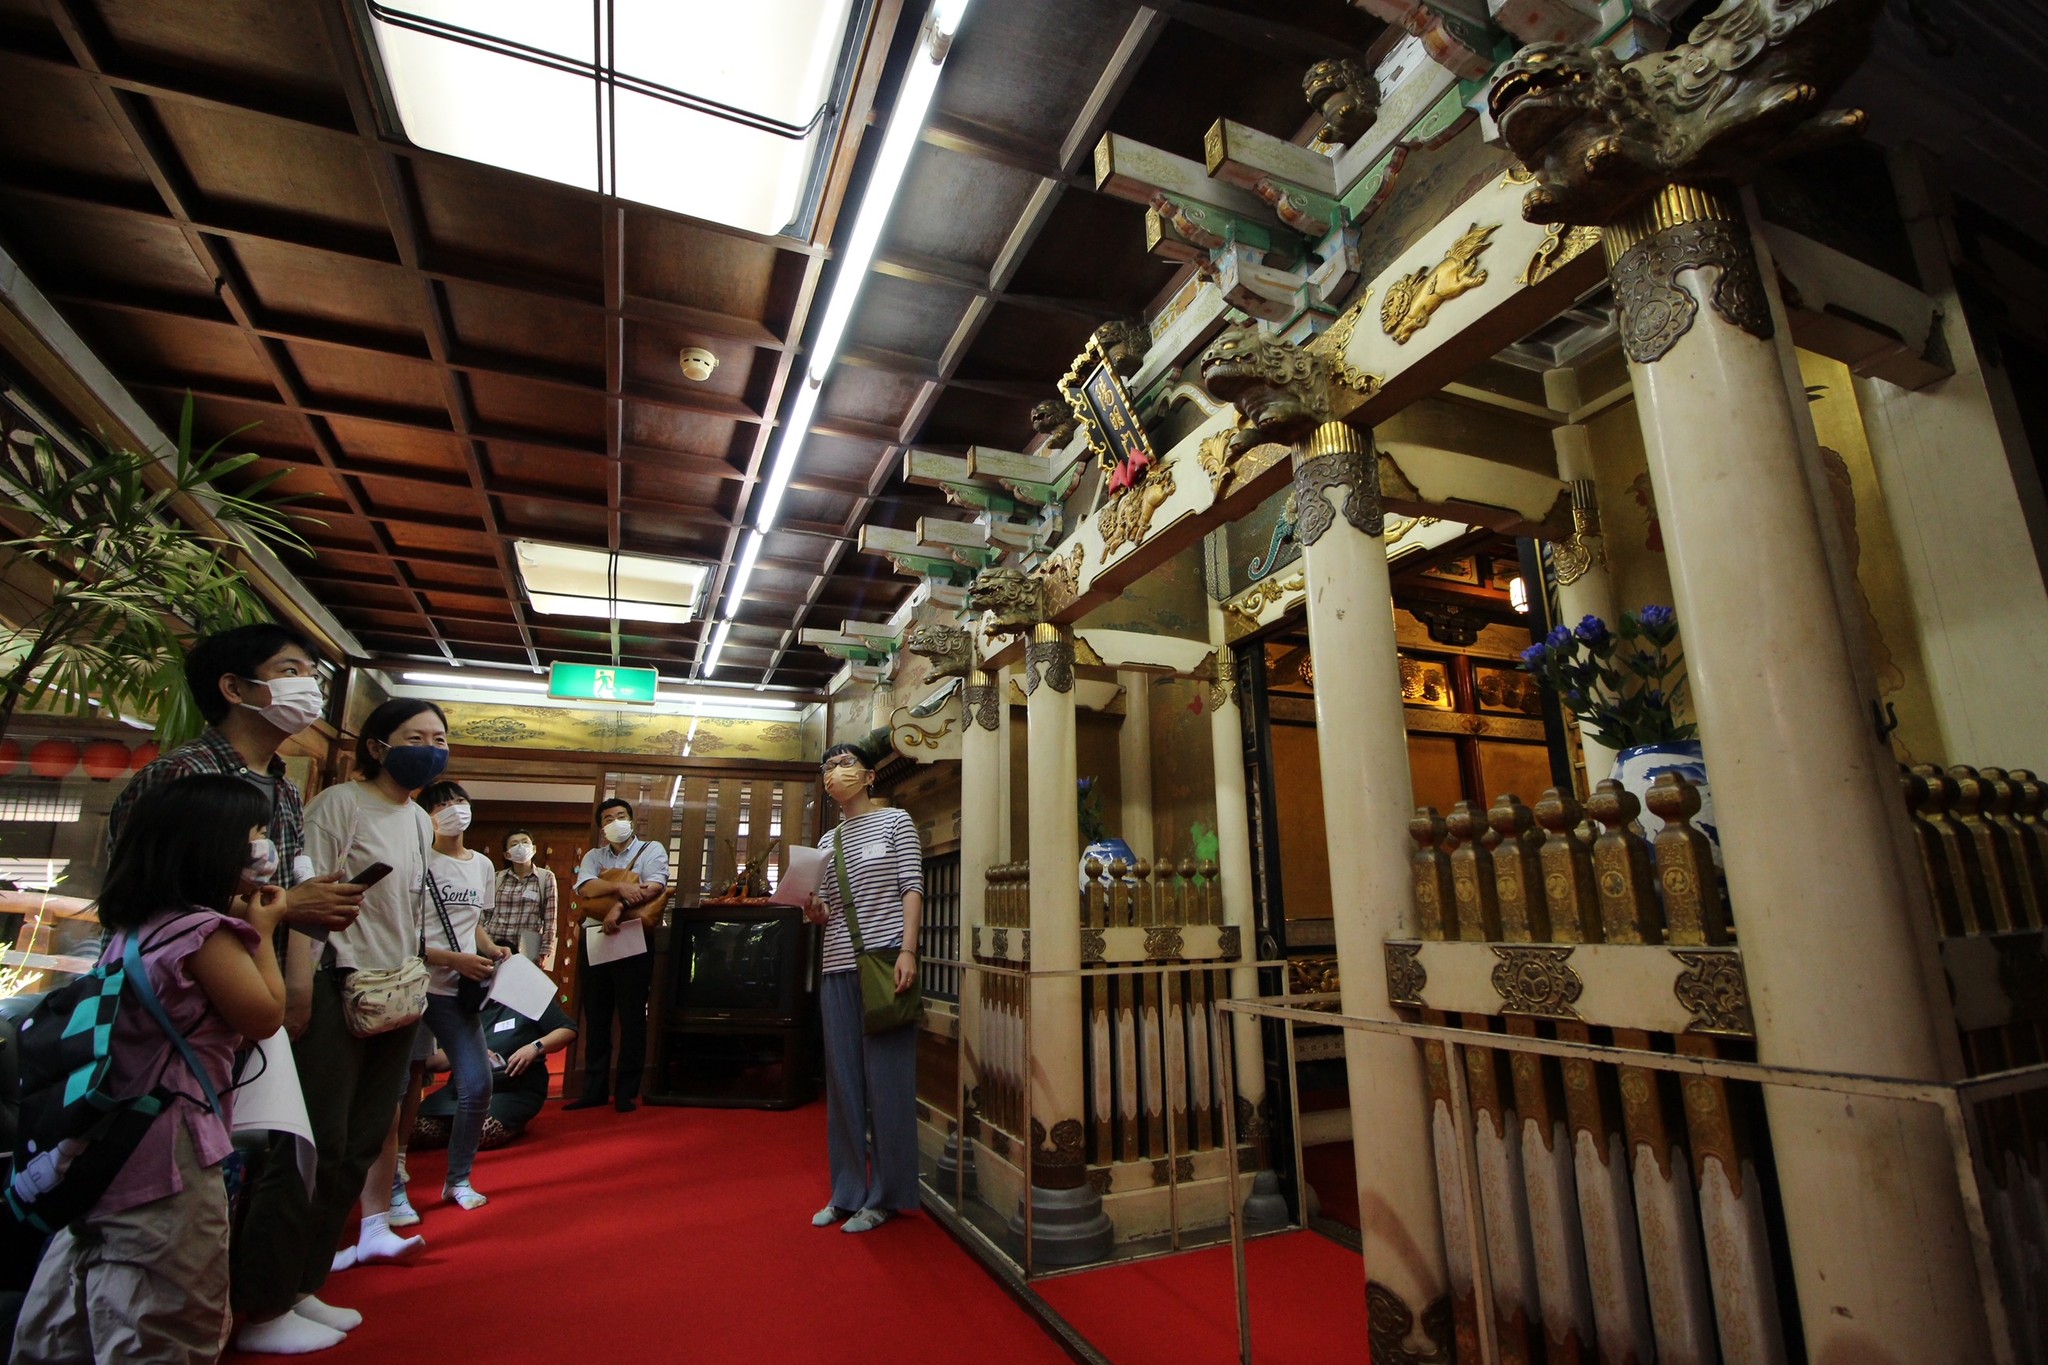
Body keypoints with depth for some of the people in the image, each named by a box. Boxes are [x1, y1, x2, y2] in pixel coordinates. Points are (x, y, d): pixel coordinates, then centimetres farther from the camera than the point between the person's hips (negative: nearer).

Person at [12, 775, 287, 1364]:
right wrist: (262, 930, -6)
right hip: (168, 1158, -9)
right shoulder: (203, 931, -20)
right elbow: (265, 1015, -14)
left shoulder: (134, 928, 8)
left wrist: (243, 924, 8)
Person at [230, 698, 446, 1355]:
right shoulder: (339, 803, -8)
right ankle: (261, 1309, 9)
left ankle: (302, 1287, 24)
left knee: (360, 1147, 11)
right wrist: (299, 992, -20)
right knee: (315, 1146, -4)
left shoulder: (421, 823, 14)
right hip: (338, 989, -7)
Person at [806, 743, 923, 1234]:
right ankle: (847, 1192, 23)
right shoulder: (826, 842, 17)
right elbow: (825, 914, 19)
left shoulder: (894, 820, 2)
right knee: (843, 1079, 10)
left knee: (887, 1079, 1)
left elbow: (912, 888, -6)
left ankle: (883, 1196, 14)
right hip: (838, 967, 6)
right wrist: (810, 908, -4)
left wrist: (907, 950, -16)